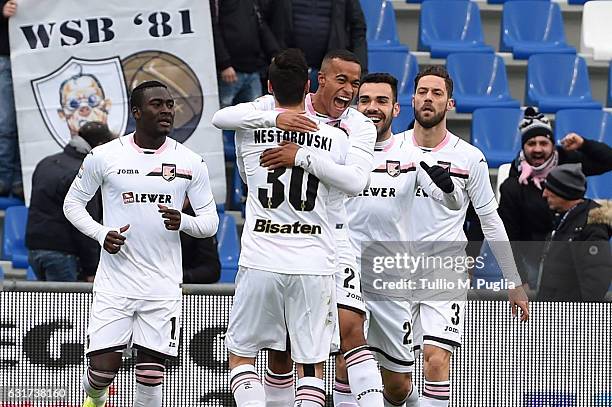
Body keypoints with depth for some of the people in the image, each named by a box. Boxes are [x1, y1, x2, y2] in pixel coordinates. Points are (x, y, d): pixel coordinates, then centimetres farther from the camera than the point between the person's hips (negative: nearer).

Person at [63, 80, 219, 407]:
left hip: (163, 285, 1)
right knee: (103, 367, -6)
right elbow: (72, 202, 10)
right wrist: (101, 234, -7)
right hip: (115, 281, -1)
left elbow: (210, 221, 7)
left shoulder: (191, 162, 3)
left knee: (150, 374, -2)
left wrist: (182, 222, -15)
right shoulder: (104, 156, -1)